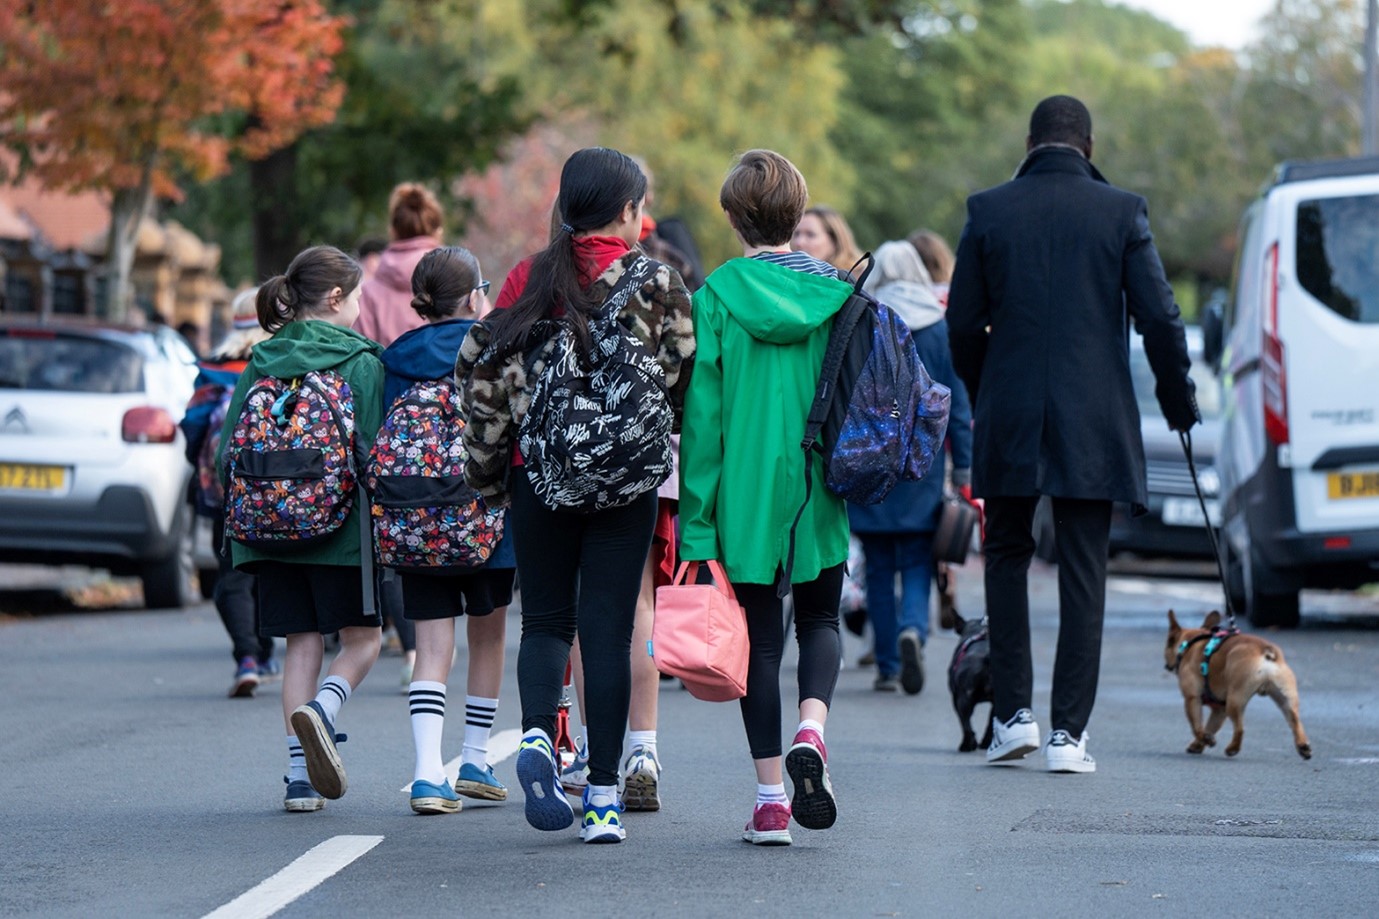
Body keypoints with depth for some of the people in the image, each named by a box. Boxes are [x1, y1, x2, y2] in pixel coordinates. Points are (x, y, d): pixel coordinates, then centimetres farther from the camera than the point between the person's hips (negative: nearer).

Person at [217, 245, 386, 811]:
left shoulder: (262, 362, 8)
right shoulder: (359, 360, -5)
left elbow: (230, 448, 7)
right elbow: (373, 449, -8)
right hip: (341, 526, -4)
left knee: (301, 644, 8)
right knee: (362, 638, 8)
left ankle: (300, 776, 1)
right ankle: (321, 712, -21)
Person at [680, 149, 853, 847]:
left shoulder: (717, 293, -6)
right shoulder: (835, 290, 0)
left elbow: (703, 408, -7)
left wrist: (695, 517, -4)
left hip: (746, 490, -2)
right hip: (821, 491, 2)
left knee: (761, 635, 6)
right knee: (820, 619, 19)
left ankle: (770, 801, 4)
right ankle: (811, 729, -10)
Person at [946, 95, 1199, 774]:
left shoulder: (989, 210, 0)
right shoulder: (1121, 212, -3)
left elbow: (963, 323, 1)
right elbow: (1158, 316, -4)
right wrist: (1177, 396, 11)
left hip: (1009, 416, 1)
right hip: (1095, 424, -1)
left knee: (1007, 557, 17)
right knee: (1083, 573, 4)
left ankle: (1013, 713, 9)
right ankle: (1068, 733, 2)